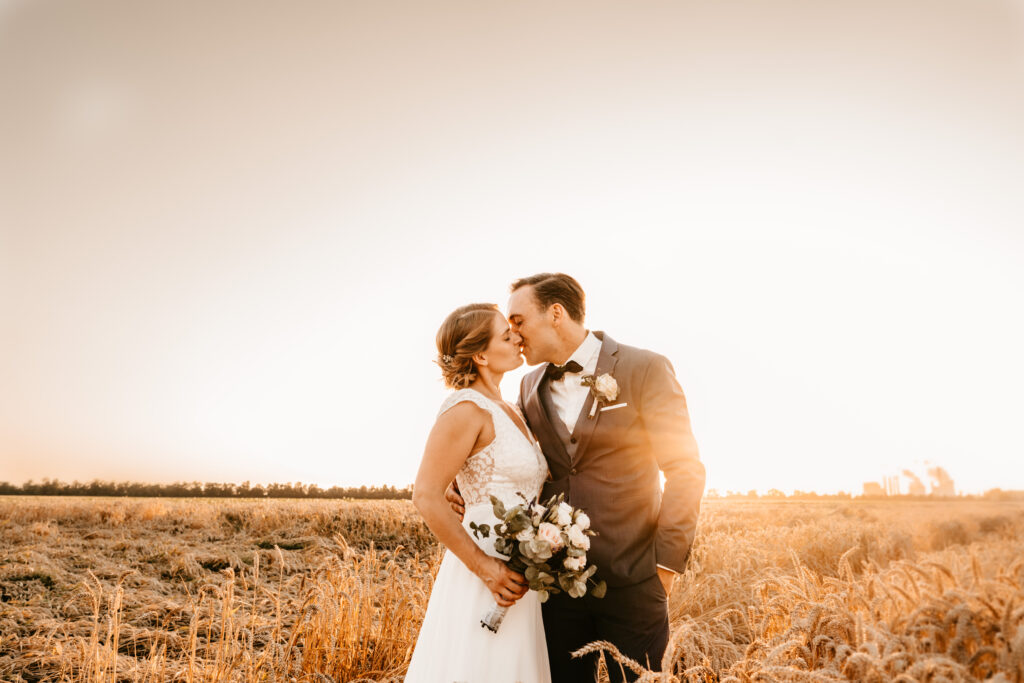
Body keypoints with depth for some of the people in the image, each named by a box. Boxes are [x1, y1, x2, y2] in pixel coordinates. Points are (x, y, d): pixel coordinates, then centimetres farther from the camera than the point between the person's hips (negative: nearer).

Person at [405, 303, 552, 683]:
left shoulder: (509, 412, 12)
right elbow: (426, 498, -18)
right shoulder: (467, 409, -14)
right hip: (484, 580, -8)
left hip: (517, 578, 8)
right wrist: (485, 568, -19)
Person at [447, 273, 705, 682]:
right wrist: (464, 486, -4)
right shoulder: (531, 387, 9)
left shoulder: (645, 369, -8)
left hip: (632, 582, -4)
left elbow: (684, 470, -9)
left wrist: (668, 561, -12)